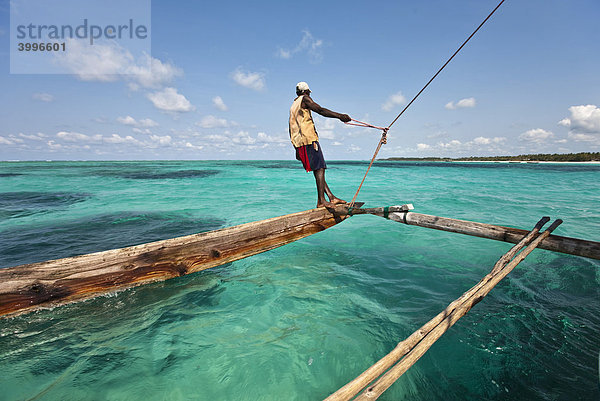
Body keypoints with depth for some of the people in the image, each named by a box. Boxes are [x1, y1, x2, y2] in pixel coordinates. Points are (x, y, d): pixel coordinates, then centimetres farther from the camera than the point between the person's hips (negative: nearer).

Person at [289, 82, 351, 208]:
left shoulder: (293, 105, 28)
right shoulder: (304, 99, 3)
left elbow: (291, 128, 27)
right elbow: (321, 110, -12)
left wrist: (297, 149, 28)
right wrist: (339, 116, -16)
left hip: (298, 142, 9)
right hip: (308, 138, -9)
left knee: (318, 169, 6)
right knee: (319, 168, -12)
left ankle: (331, 197, 5)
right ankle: (321, 201, -17)